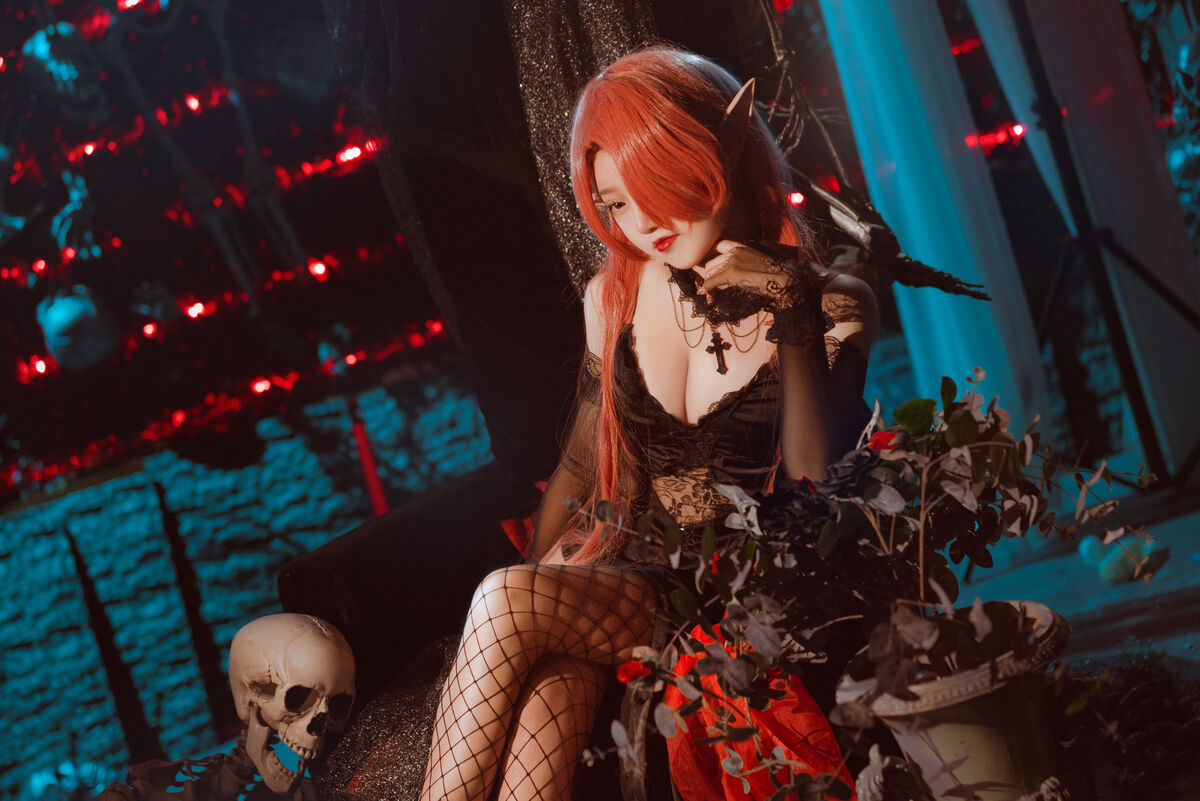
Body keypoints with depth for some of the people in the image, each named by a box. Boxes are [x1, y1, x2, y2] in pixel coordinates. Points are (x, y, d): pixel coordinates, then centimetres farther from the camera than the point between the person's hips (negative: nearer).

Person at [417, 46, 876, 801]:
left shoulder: (832, 305, -3)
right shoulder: (616, 296, 9)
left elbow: (818, 489, -14)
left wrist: (793, 318, -20)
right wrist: (533, 575, 5)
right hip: (620, 577, 4)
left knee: (507, 601, -30)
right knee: (543, 694, -33)